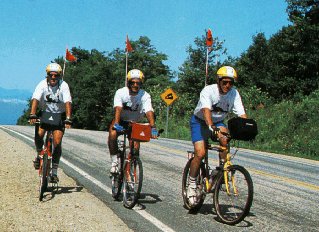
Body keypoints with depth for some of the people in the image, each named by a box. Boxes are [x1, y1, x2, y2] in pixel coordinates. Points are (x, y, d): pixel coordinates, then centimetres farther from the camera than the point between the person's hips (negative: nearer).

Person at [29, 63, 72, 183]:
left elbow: (67, 102, -25)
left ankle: (54, 172, -1)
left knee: (57, 142, -11)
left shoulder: (63, 86, -16)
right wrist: (32, 115, -40)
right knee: (38, 135, -24)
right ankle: (39, 154, 8)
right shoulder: (42, 84, -14)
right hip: (45, 113, 1)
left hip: (59, 116, -1)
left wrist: (68, 118, -38)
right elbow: (35, 99, -25)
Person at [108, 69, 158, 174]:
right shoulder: (121, 92, -20)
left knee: (135, 145, -18)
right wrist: (116, 124, -50)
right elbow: (118, 109, -33)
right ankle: (114, 162, -15)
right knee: (112, 134, -30)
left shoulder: (145, 96, -18)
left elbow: (149, 112, -31)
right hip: (121, 120, -1)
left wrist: (153, 127, -47)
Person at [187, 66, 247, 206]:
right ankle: (192, 185, -1)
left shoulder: (234, 94, -15)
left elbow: (242, 114, -22)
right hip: (200, 121, -3)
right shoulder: (208, 91, -27)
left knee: (225, 139, -30)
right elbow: (206, 111, -42)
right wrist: (212, 128, -59)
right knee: (200, 153, -19)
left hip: (218, 122, 4)